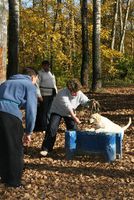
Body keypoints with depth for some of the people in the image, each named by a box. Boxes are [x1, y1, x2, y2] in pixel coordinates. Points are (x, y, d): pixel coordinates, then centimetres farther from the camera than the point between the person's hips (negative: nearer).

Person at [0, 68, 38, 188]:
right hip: (10, 115, -6)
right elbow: (31, 109, 3)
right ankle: (14, 182, 17)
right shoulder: (30, 85, 13)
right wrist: (28, 132, 8)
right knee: (15, 150, 9)